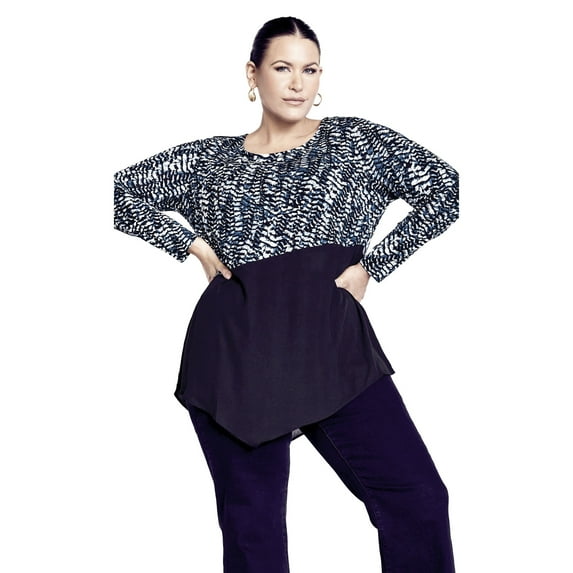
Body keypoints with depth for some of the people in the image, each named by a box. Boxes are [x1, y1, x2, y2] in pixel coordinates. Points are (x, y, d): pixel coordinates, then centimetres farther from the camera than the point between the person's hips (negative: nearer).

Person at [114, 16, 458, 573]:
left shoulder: (356, 141, 11)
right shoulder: (210, 159, 14)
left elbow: (445, 190, 6)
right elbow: (120, 192, 18)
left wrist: (372, 265, 1)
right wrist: (194, 244, 7)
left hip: (332, 343, 0)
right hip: (234, 350, 1)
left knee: (417, 497, -10)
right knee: (249, 523, 5)